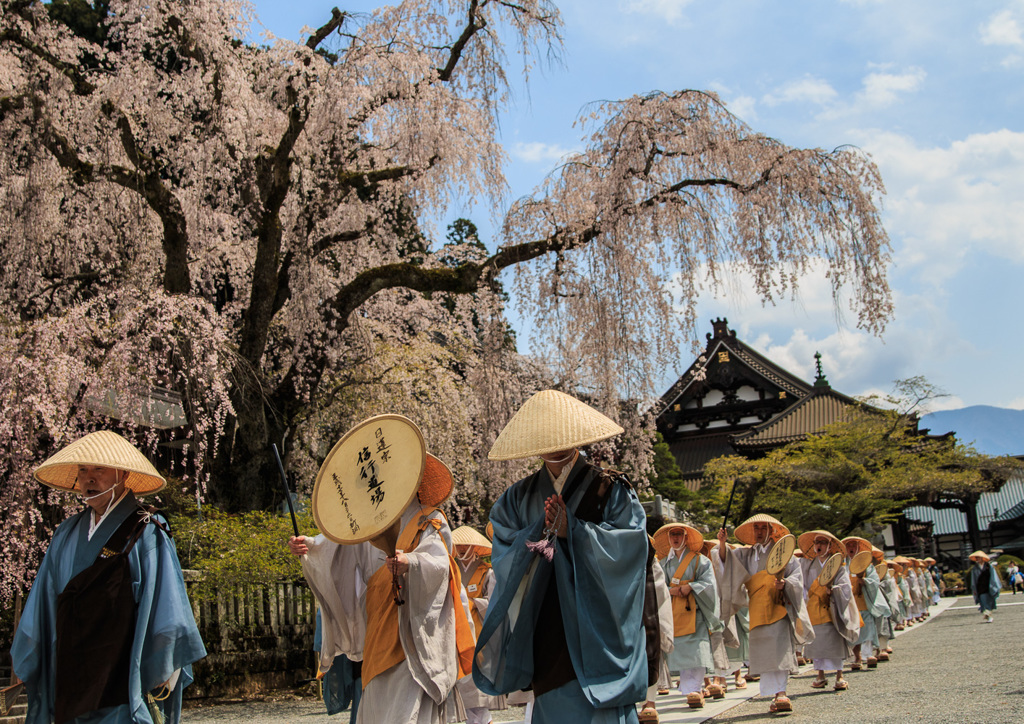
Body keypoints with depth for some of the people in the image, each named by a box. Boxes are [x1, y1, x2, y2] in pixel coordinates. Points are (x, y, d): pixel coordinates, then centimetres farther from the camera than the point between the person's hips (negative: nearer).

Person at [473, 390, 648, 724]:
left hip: (596, 626, -3)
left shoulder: (609, 488, 2)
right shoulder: (522, 496, 12)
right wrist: (538, 531, -11)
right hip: (547, 630, 3)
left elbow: (629, 541, -9)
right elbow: (503, 552, 7)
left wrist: (571, 530, -14)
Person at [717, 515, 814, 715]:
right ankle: (778, 694, 3)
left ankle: (780, 693, -23)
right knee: (763, 653, -1)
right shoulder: (745, 555, 18)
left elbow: (796, 576, 6)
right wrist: (722, 544, -15)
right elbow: (727, 561, 3)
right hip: (758, 613, 4)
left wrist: (785, 583, -15)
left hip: (778, 609, -4)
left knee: (778, 651, -16)